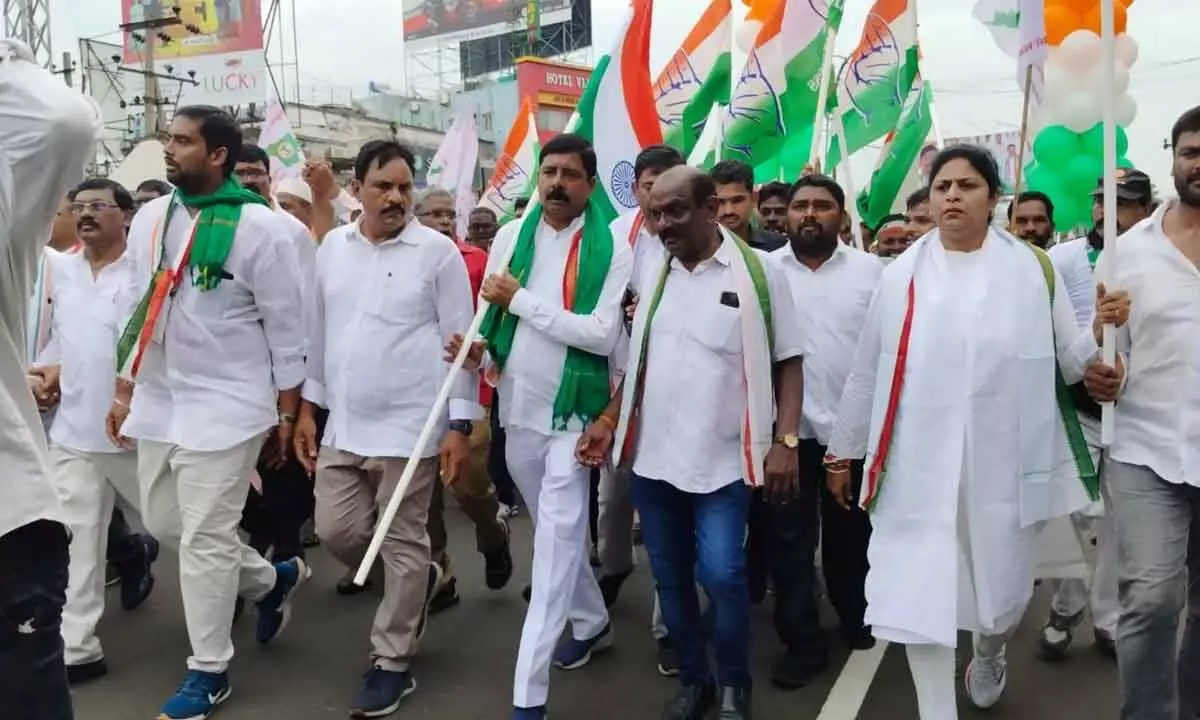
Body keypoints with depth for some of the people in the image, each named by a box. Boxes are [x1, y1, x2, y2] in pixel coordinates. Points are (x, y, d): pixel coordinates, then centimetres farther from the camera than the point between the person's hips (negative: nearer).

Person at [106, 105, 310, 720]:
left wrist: (285, 416, -6)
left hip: (225, 406, -7)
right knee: (163, 522, 16)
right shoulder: (150, 218, 8)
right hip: (158, 402, 7)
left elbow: (287, 329, -9)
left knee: (205, 540, -1)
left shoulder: (258, 226, -12)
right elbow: (137, 308, 16)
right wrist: (123, 392, 16)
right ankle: (272, 579, 36)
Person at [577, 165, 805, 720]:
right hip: (652, 457, 5)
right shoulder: (653, 276, 8)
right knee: (671, 577, 12)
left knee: (721, 575, -6)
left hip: (723, 459, -4)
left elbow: (787, 362, -4)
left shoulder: (757, 272, -5)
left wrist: (785, 442, -12)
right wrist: (609, 420, 6)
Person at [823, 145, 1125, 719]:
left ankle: (988, 655, 51)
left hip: (1002, 464, 1)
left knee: (1004, 588, 16)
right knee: (918, 595, 0)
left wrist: (1100, 330, -13)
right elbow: (866, 373, 6)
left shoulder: (1034, 269, 3)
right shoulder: (902, 275, 2)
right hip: (920, 465, 0)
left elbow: (1067, 363, 7)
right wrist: (842, 452, 10)